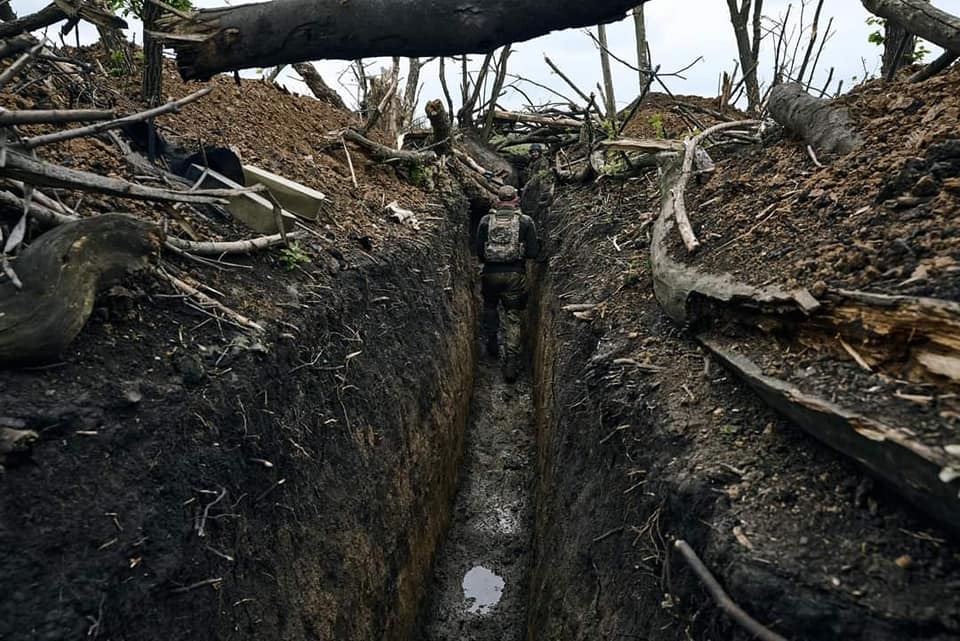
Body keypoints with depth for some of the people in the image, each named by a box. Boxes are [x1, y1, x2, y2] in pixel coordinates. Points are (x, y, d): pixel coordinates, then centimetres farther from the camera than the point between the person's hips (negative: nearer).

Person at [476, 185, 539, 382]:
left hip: (491, 274, 1)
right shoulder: (526, 221, 0)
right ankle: (511, 362, 0)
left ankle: (491, 342, 33)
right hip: (515, 275, -1)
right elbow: (533, 252, -5)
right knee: (512, 317, 5)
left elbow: (479, 251, 1)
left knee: (490, 307, 28)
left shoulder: (486, 221, 3)